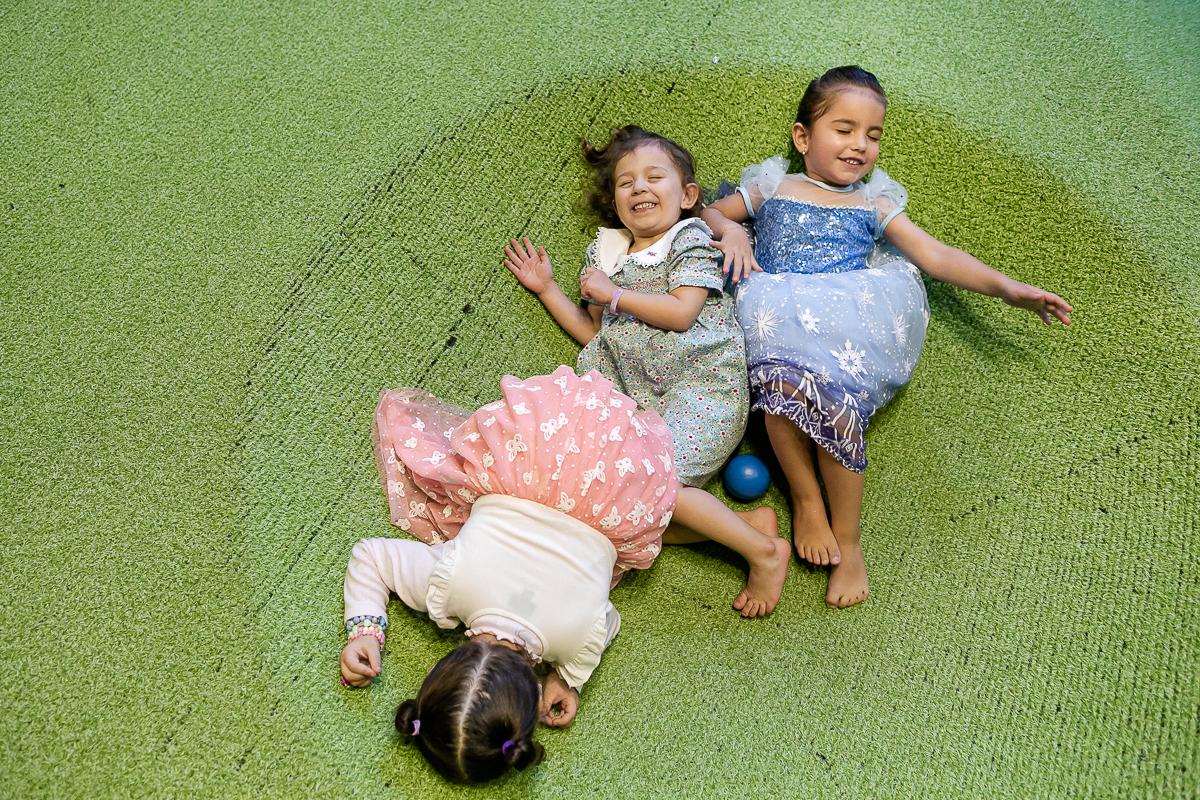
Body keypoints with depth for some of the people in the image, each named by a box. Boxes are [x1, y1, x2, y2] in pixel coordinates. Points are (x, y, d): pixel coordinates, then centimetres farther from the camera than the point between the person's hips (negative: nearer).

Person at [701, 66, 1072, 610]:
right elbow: (706, 213, 30)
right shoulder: (771, 187, 25)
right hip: (781, 312, -1)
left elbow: (934, 255, 18)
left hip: (848, 317, 1)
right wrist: (730, 230, 5)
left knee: (838, 394, -33)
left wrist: (1006, 287, 7)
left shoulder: (874, 204, 26)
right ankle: (805, 501, -18)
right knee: (783, 375, -38)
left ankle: (848, 541, -20)